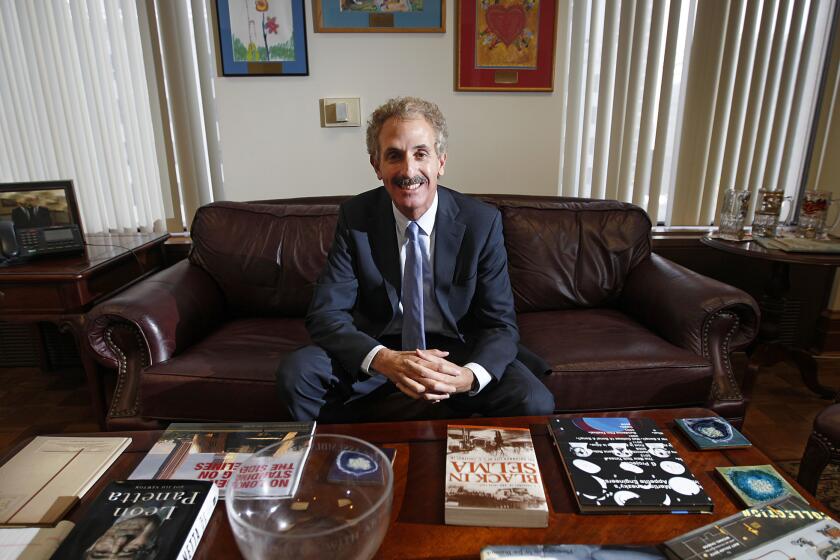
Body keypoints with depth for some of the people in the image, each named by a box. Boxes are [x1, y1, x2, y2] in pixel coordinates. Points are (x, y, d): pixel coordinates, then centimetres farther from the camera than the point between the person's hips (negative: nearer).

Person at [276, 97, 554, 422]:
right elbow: (325, 314, -13)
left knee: (536, 403, -25)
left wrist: (470, 375, -32)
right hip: (378, 350, 1)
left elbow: (501, 324, -9)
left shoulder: (482, 222, -12)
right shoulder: (355, 217, -9)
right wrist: (384, 360, -33)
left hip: (459, 354, 0)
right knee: (295, 374, -22)